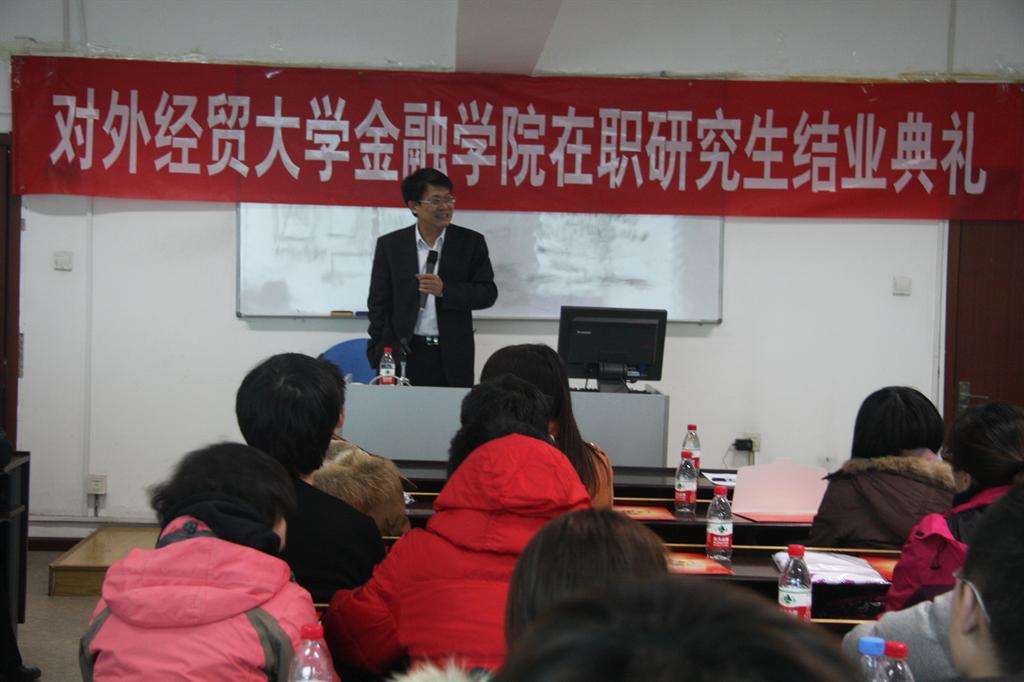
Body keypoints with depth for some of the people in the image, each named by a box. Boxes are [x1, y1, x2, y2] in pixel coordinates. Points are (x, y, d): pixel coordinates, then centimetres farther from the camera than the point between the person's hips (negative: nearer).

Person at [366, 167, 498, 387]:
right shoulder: (390, 245, 4)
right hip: (404, 354, 0)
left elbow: (488, 293, 2)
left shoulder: (471, 242, 4)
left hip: (453, 357, 0)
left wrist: (445, 290, -14)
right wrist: (379, 356, 0)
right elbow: (379, 302, 6)